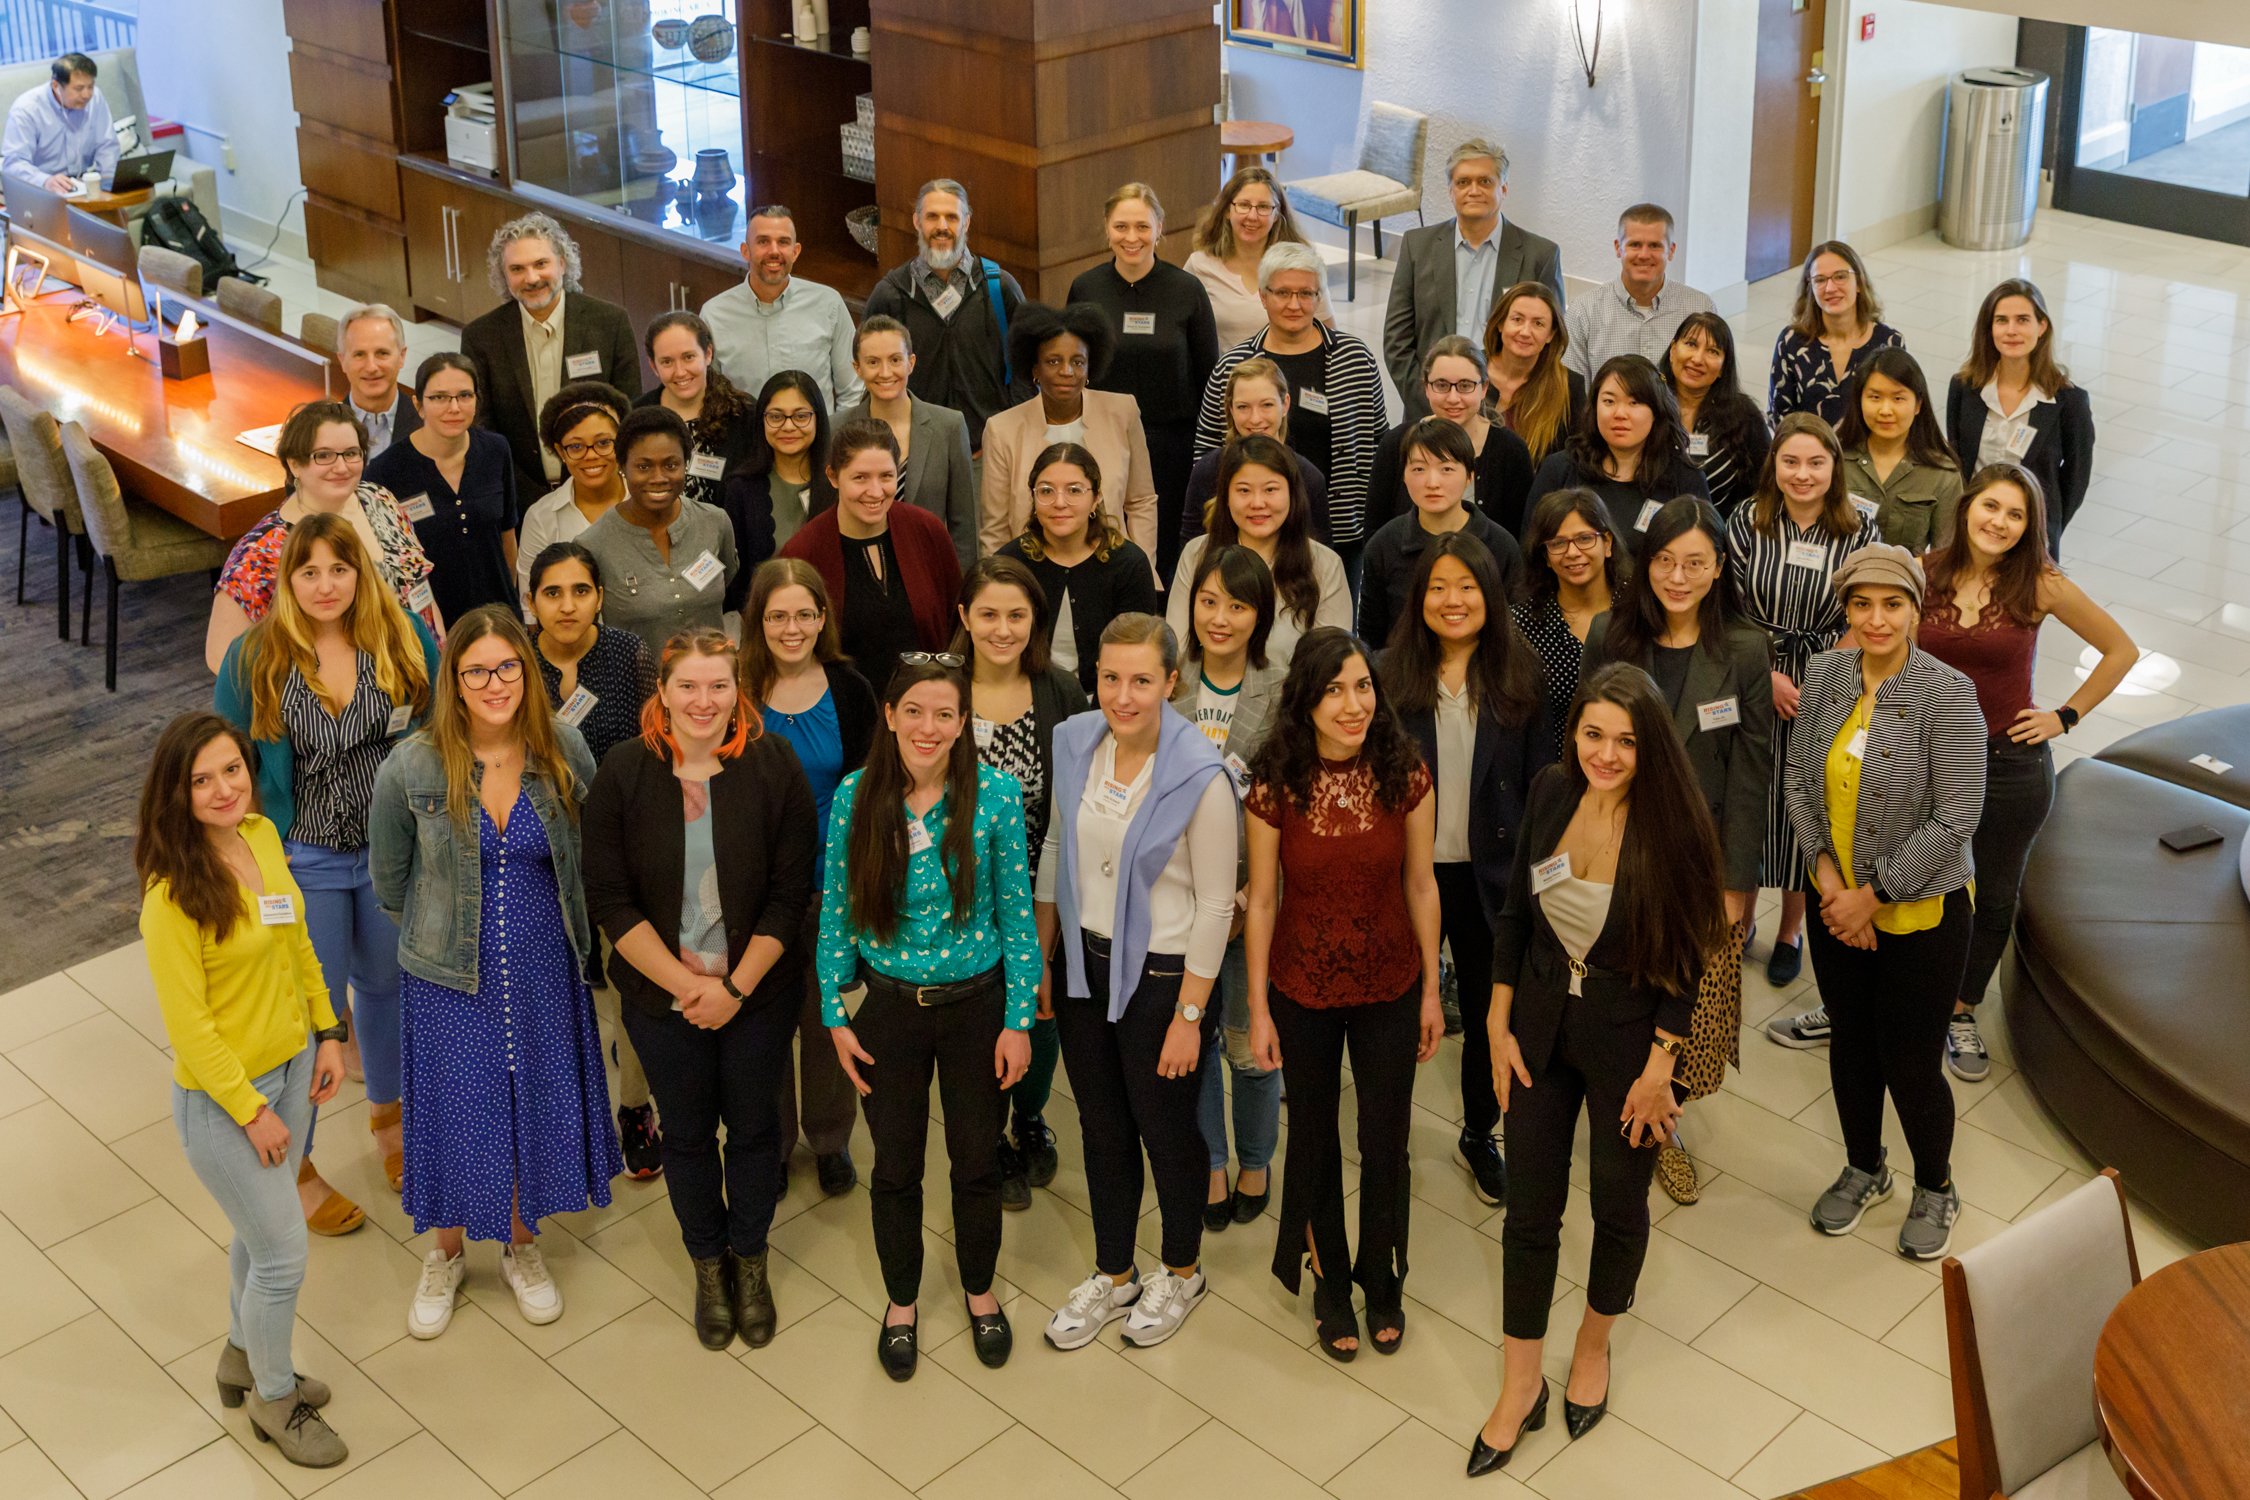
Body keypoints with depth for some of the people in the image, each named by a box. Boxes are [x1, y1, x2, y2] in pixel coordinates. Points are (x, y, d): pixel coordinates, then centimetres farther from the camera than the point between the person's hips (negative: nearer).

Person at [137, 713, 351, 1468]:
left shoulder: (262, 835, -4)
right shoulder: (173, 894, -26)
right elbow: (188, 1025, -21)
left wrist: (328, 1031, 7)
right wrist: (251, 1111, -17)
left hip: (291, 1065, 7)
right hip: (222, 1094, -7)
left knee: (258, 1229, 24)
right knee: (283, 1253, 5)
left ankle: (244, 1359, 47)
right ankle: (275, 1399, 29)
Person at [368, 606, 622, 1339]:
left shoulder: (566, 752, -11)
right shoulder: (411, 769, -16)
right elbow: (389, 879, 1)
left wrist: (558, 931, 10)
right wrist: (442, 938, 9)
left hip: (544, 973, 2)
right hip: (448, 978, -2)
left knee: (536, 1107, 15)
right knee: (453, 1115, 11)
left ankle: (520, 1246, 41)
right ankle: (445, 1256, 38)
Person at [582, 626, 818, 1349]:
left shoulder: (773, 765, -11)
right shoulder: (624, 772, -9)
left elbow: (791, 893, -9)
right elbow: (610, 901, -9)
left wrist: (735, 987, -14)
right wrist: (684, 983, -15)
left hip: (759, 990, 0)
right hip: (662, 993, 1)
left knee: (753, 1125, 14)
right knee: (687, 1131, 15)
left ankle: (751, 1258, 36)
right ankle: (709, 1262, 37)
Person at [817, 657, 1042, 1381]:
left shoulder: (995, 793, -12)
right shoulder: (854, 797, -9)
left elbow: (1017, 913, -6)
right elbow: (837, 914, -1)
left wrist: (1019, 1020, -5)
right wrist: (836, 1016, -1)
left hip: (976, 1003, 0)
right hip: (889, 1006, 1)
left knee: (977, 1160, 15)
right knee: (895, 1166, 14)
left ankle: (980, 1290, 40)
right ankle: (901, 1300, 38)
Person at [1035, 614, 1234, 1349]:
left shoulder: (1200, 776, -21)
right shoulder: (1074, 743, -5)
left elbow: (1215, 905, -15)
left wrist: (1189, 1014, -14)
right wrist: (1039, 959, 10)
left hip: (1161, 976, -5)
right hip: (1084, 965, 5)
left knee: (1167, 1134, 13)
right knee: (1102, 1130, 19)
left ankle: (1180, 1273, 38)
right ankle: (1113, 1276, 38)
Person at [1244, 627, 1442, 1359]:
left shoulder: (1404, 773, -14)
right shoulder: (1274, 785, -17)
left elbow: (1421, 886, -4)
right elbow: (1261, 901, -8)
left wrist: (1431, 991, 1)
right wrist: (1258, 1009, -4)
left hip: (1390, 984, 1)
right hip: (1304, 989, -1)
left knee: (1385, 1143, 14)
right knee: (1314, 1140, 17)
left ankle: (1381, 1280, 39)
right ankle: (1330, 1285, 39)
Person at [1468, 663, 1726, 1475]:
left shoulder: (1669, 826, -21)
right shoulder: (1550, 792, -9)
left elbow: (1686, 959, -13)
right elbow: (1515, 914, 1)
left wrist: (1660, 1067, -11)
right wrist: (1499, 1026, 1)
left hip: (1629, 1038, -3)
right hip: (1542, 1026, 3)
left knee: (1619, 1204, 17)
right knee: (1529, 1209, 10)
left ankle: (1594, 1345, 43)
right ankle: (1520, 1387, 25)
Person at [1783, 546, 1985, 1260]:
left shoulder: (1948, 694, -20)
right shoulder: (1824, 674, -4)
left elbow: (1955, 819, -20)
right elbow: (1798, 775, 3)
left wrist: (1872, 895, -17)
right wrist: (1827, 872, -10)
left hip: (1922, 912, -5)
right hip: (1837, 904, 5)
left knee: (1912, 1063, 5)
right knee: (1850, 1043, 20)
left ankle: (1935, 1188, 33)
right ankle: (1864, 1170, 44)